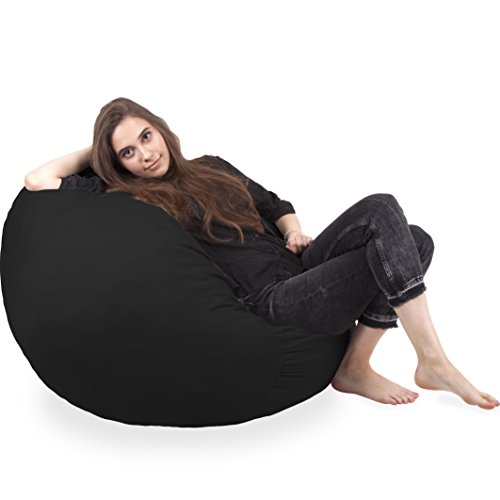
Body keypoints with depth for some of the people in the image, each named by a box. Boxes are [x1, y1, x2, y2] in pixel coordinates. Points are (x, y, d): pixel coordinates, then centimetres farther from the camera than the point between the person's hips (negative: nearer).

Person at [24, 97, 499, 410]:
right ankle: (433, 363, -12)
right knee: (383, 209, -22)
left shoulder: (211, 167, 20)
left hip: (299, 266, 8)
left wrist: (294, 232, 5)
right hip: (271, 302, -7)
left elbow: (275, 204, 27)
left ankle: (355, 368, -6)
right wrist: (95, 152, 13)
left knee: (414, 242, -15)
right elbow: (38, 179, -2)